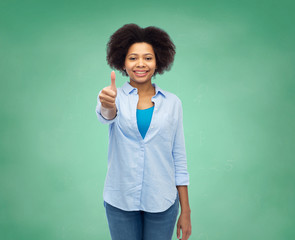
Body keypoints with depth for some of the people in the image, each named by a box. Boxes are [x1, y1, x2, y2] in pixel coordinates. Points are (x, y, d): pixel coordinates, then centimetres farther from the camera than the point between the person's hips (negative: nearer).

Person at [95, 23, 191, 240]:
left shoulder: (172, 103, -1)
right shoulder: (116, 98, -2)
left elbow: (179, 159, 0)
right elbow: (107, 115, -26)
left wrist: (186, 211, 0)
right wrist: (107, 105, -50)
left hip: (161, 202, 1)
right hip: (120, 200, 0)